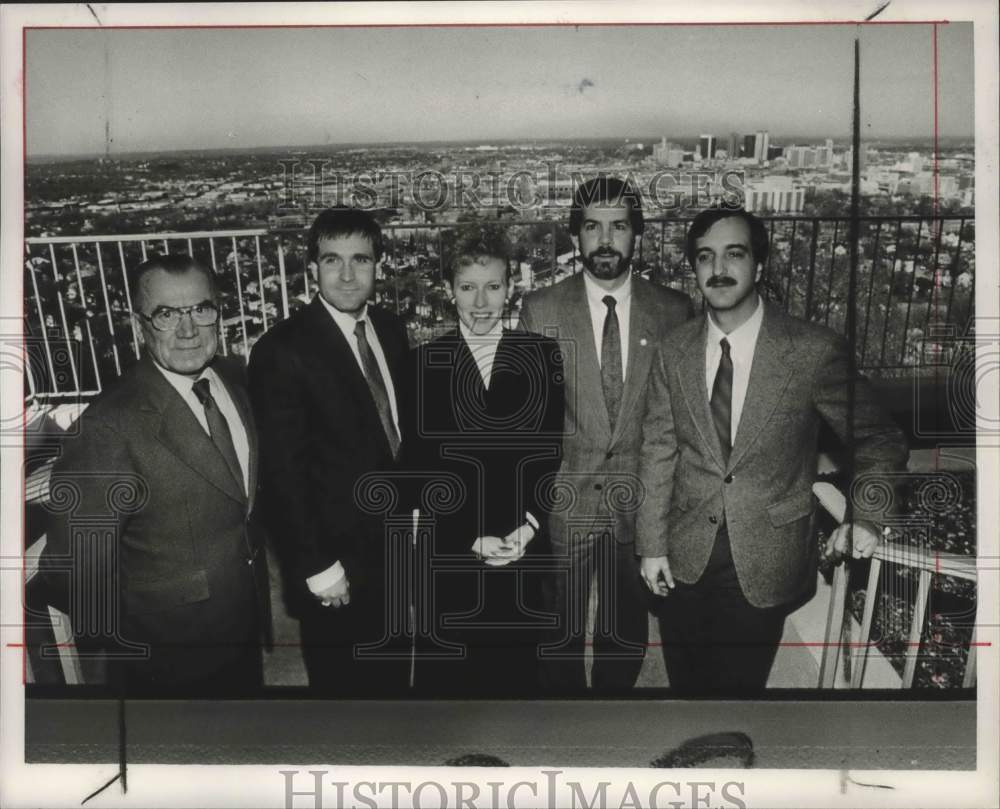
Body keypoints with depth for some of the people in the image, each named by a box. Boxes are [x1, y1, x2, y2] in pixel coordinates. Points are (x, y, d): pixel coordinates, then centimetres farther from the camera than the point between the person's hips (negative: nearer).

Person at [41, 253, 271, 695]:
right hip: (171, 658, -6)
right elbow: (77, 568, -22)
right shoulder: (112, 426, -27)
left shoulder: (234, 382, -4)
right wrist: (126, 650, -10)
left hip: (248, 625, 6)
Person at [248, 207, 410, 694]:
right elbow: (281, 475, -18)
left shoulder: (391, 330, 2)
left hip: (395, 547, 6)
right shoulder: (283, 350, -19)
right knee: (343, 683, 13)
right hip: (335, 554, -6)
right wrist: (314, 566, -17)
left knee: (392, 676, 22)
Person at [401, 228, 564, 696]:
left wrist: (528, 526, -10)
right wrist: (471, 539, -10)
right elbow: (418, 468, -3)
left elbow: (557, 449, 1)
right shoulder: (425, 363, -2)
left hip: (525, 550, 1)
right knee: (446, 673, 9)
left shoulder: (542, 355, 1)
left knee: (516, 670, 12)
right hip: (450, 556, 0)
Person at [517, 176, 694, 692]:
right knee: (562, 638, 12)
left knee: (626, 638, 15)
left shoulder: (673, 311, 0)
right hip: (561, 504, -1)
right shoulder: (541, 310, -3)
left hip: (638, 506, 1)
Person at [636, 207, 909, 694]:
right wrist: (652, 545, 1)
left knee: (738, 688, 10)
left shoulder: (814, 351, -12)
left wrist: (864, 518, -11)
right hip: (683, 562, 3)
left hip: (765, 567, -3)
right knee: (685, 686, 17)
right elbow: (658, 449, 2)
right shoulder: (674, 351, -1)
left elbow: (879, 441, -1)